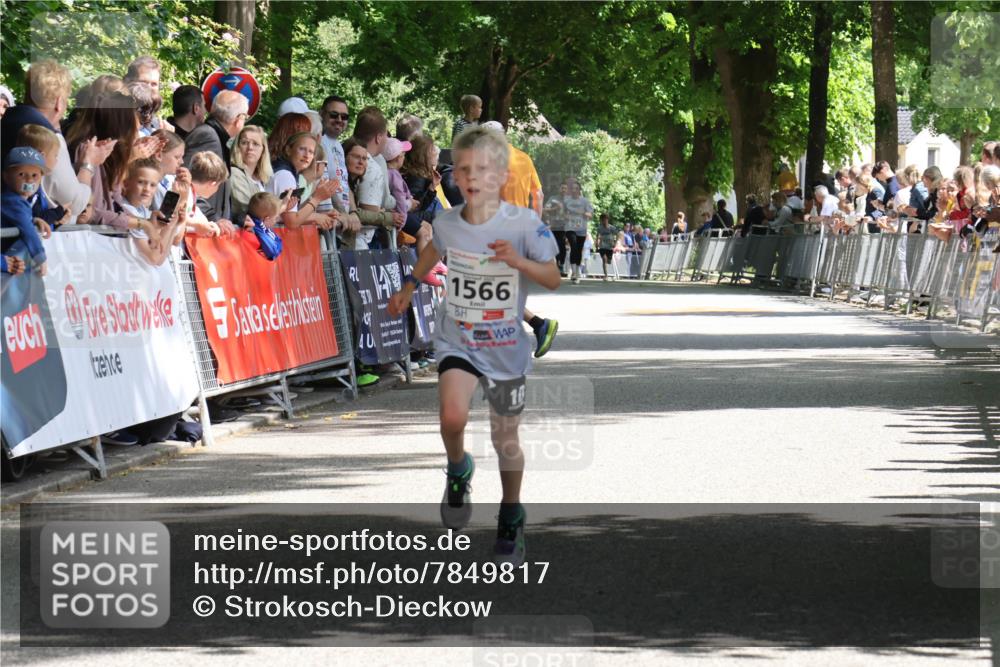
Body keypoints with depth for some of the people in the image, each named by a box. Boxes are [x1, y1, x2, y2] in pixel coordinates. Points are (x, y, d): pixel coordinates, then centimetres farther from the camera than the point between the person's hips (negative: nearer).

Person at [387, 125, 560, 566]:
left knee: (506, 439, 10)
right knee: (453, 417, -24)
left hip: (506, 347, -1)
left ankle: (511, 519, 32)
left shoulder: (524, 224, -16)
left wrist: (520, 262, -29)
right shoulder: (446, 223, -7)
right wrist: (409, 287, 29)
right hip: (457, 341, 1)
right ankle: (458, 471, 10)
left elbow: (554, 279, -11)